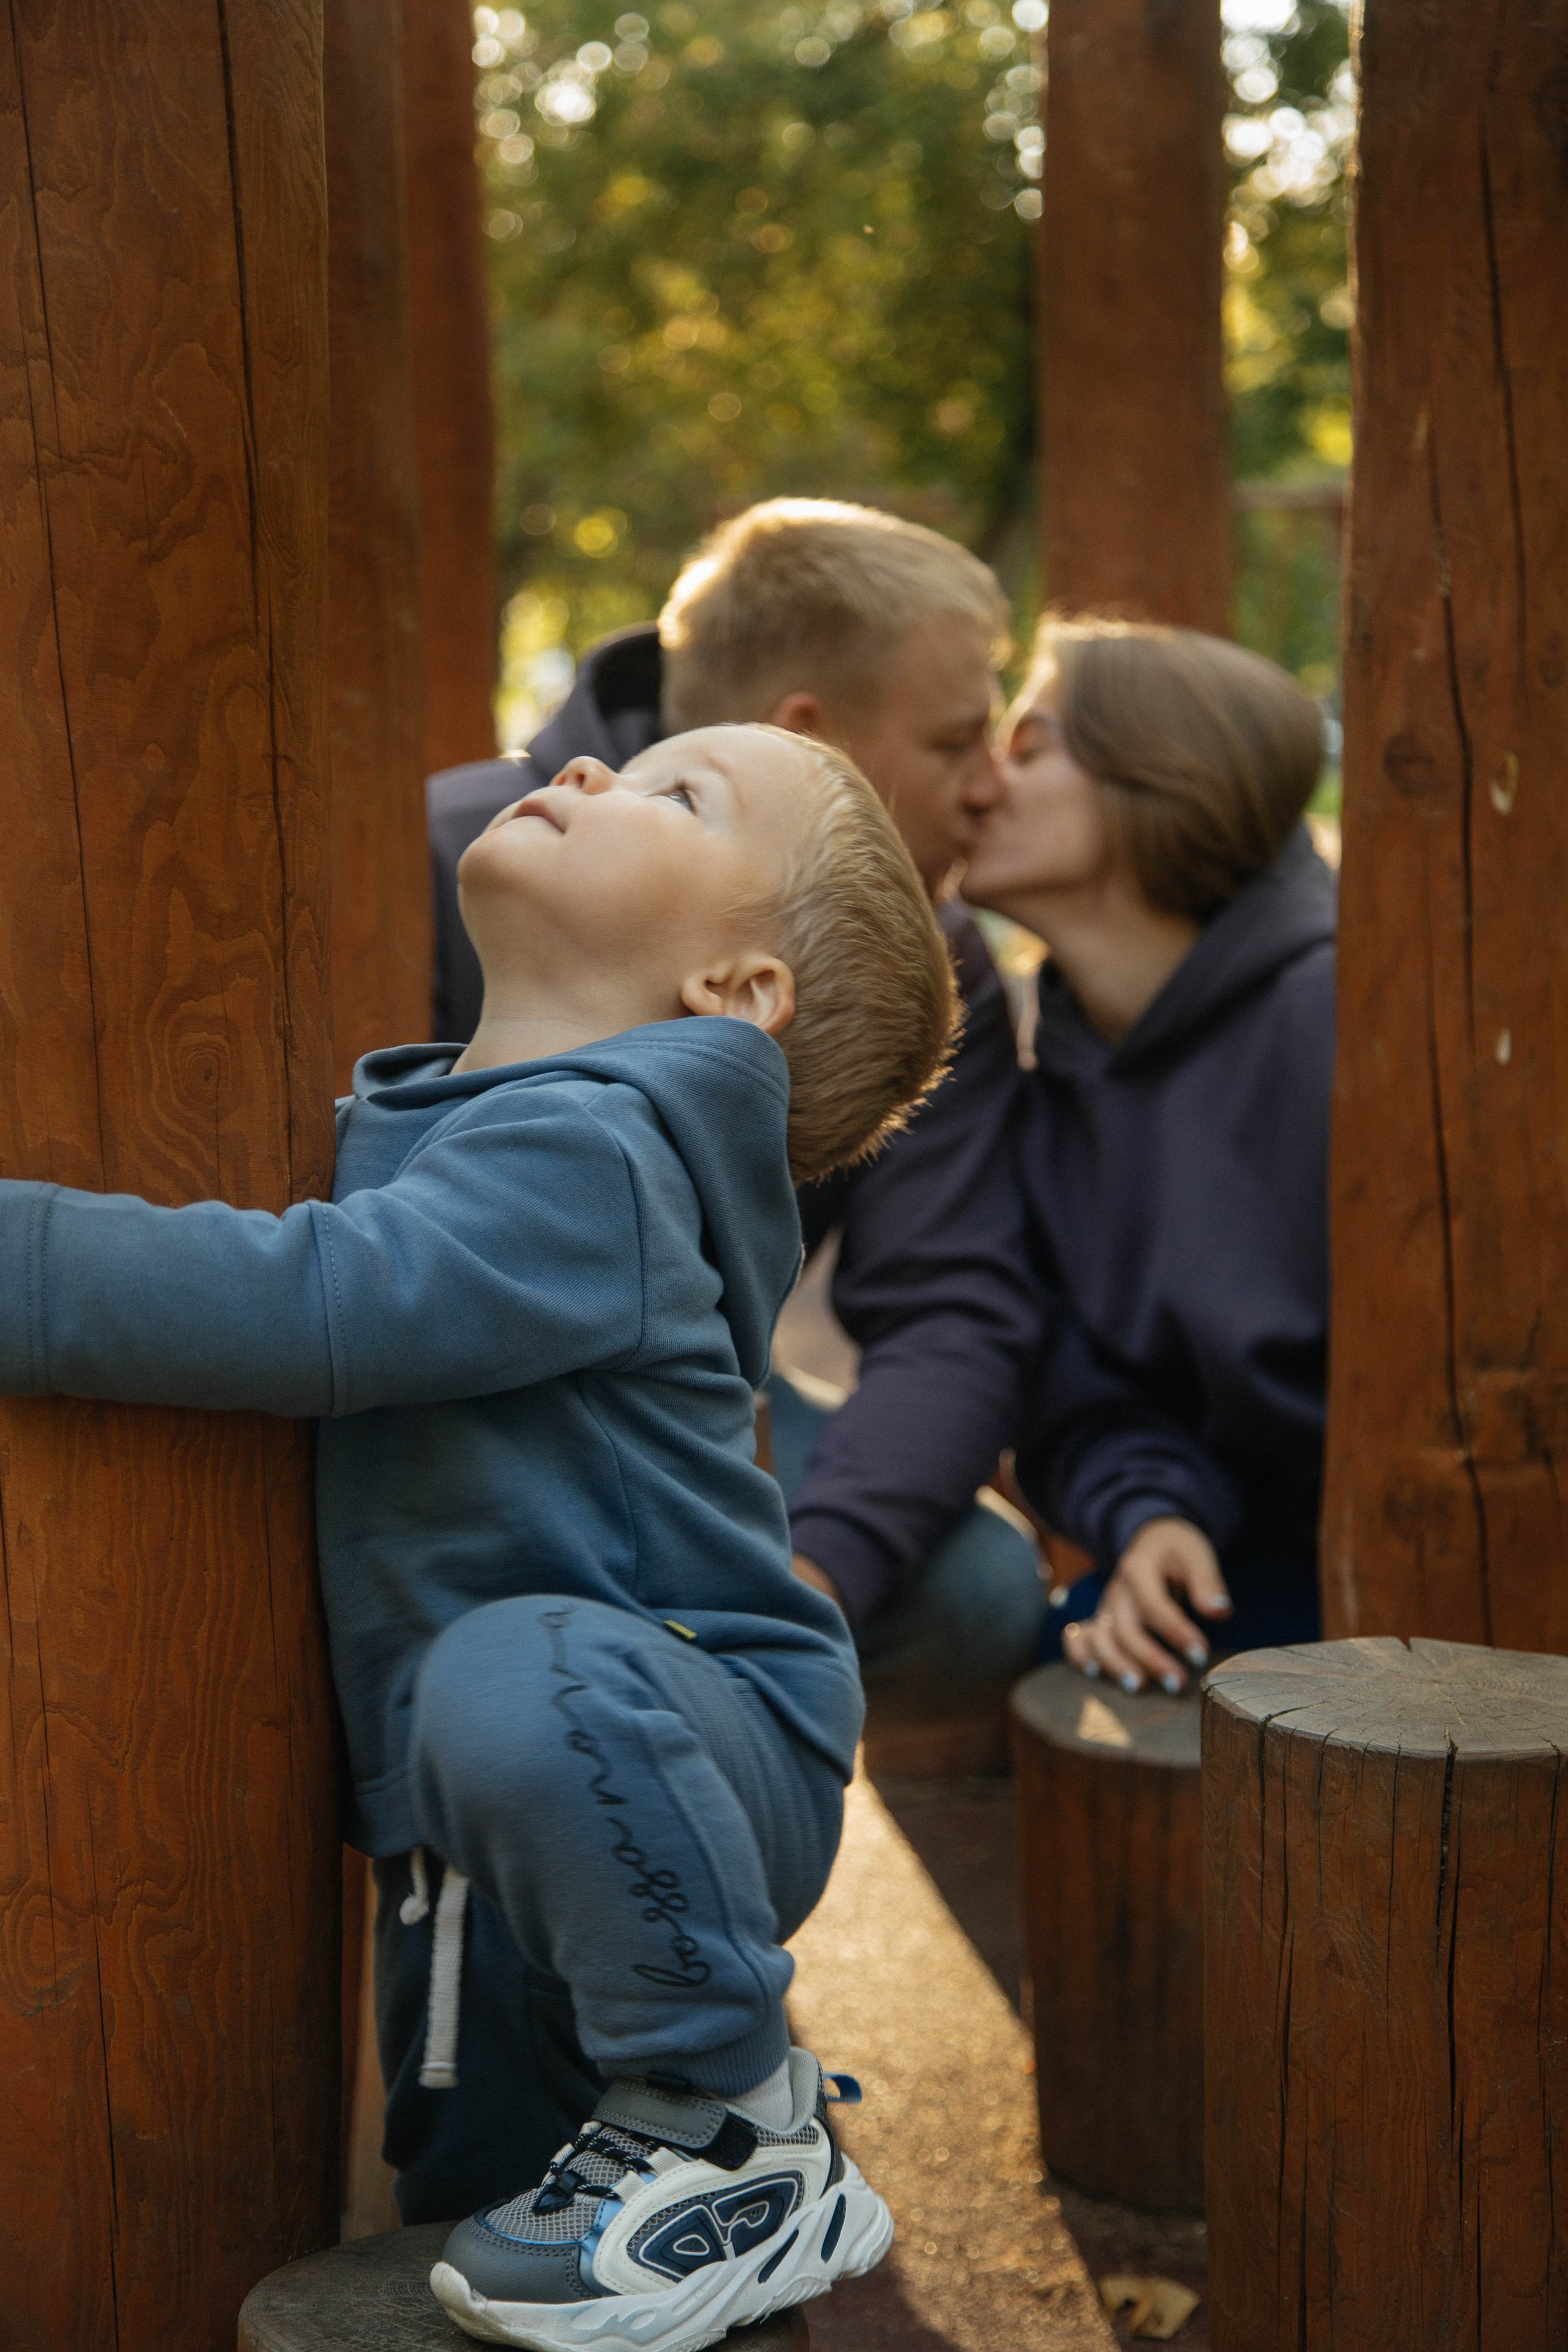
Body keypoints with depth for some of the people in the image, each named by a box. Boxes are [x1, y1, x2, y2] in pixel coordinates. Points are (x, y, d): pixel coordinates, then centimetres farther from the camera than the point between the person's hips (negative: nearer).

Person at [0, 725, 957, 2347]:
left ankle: (737, 2139, -20)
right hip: (475, 1819, 8)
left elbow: (309, 1304, -35)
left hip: (689, 1747, -8)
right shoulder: (405, 1119, 9)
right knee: (444, 2183, 15)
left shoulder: (592, 1154, -20)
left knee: (522, 1672, -39)